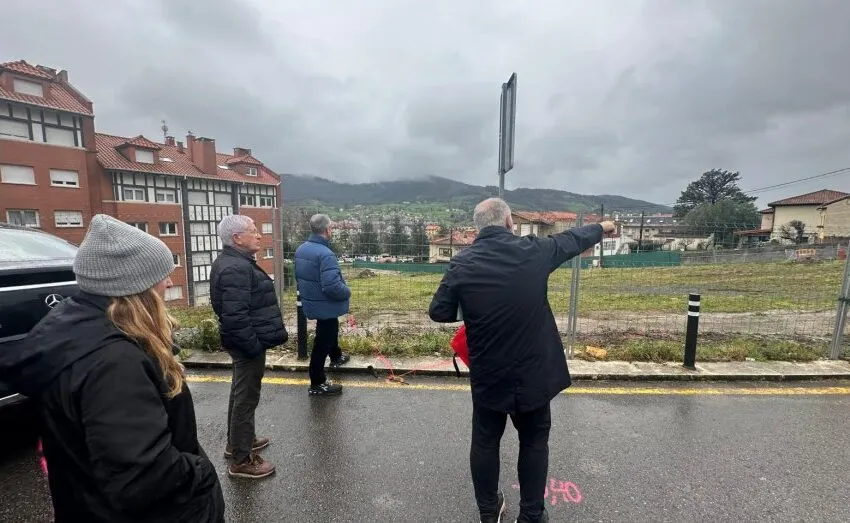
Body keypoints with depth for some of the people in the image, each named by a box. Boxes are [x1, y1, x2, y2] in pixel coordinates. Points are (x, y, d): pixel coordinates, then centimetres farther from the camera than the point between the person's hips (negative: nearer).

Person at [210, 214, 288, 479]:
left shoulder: (235, 262, 10)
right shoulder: (235, 269, -25)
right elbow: (235, 316, -30)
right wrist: (254, 346, -23)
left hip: (244, 343, 11)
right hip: (248, 344, -11)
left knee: (240, 393, 24)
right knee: (246, 398, 2)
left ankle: (237, 442, 42)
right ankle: (241, 460, 18)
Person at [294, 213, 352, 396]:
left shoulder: (301, 249, 0)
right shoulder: (325, 254, -29)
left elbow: (299, 277, 12)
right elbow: (332, 286, -33)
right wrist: (347, 292, -14)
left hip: (310, 302, 9)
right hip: (325, 306, -9)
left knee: (331, 330, 31)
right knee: (322, 343, 5)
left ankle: (336, 357, 55)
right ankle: (317, 384, 19)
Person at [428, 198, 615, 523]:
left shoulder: (462, 264, -12)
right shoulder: (534, 251, -10)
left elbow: (439, 313, -5)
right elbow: (572, 240, 9)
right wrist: (601, 228, 29)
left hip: (487, 375, 0)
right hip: (533, 371, 0)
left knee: (485, 441, 20)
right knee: (534, 442, 21)